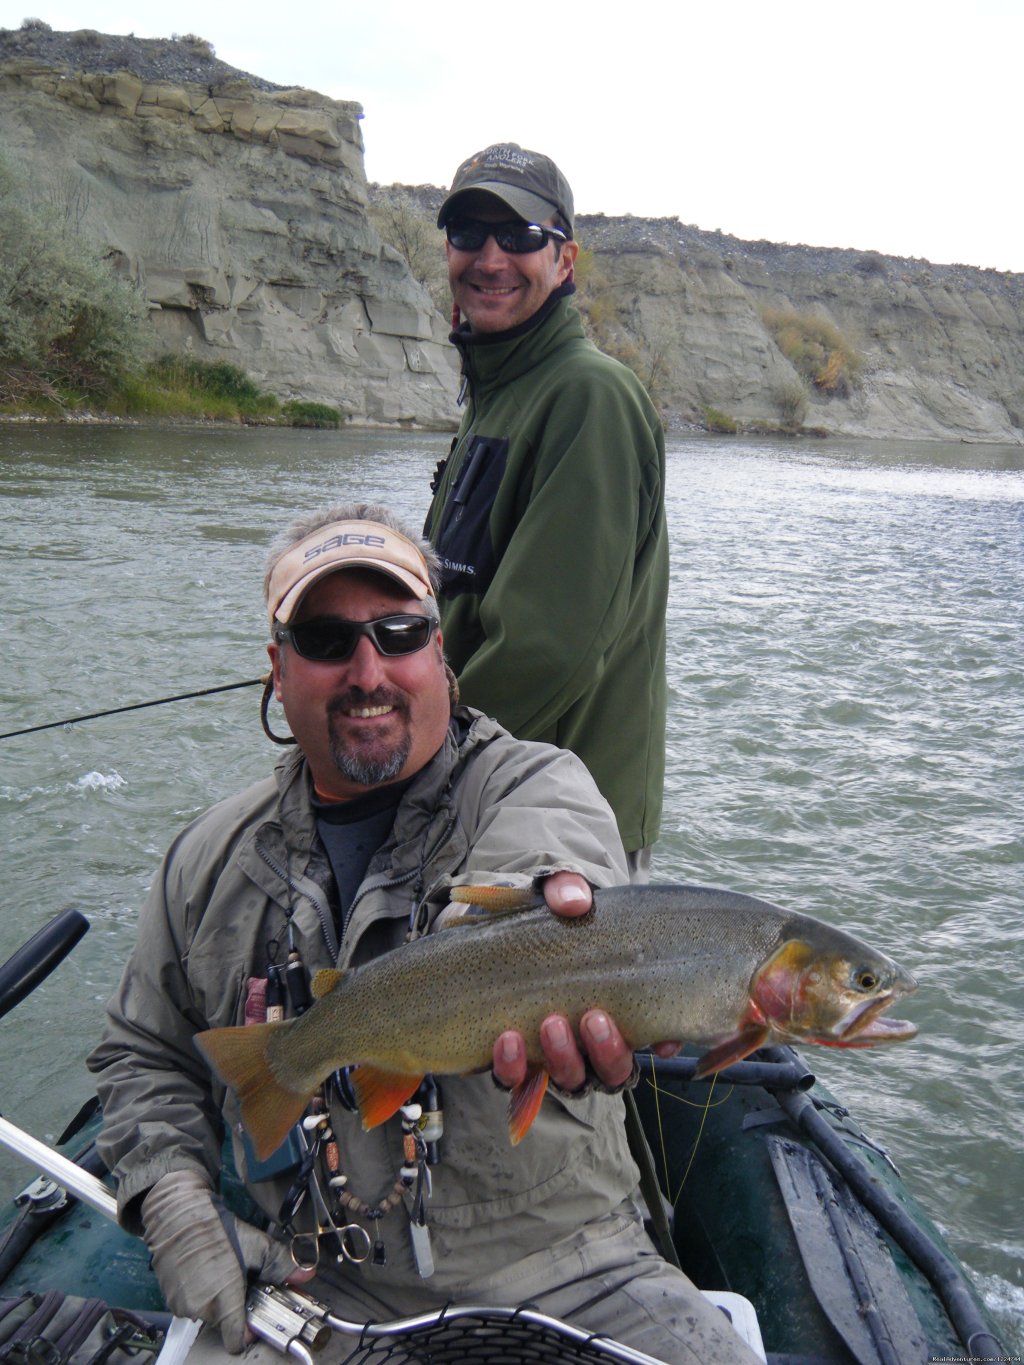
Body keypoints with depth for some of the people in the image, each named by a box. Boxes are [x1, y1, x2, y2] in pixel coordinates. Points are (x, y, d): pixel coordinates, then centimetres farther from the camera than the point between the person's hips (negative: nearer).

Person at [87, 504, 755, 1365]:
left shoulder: (536, 787, -7)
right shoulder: (214, 859, 7)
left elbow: (551, 874, -32)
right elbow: (143, 1057, 16)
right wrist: (175, 1206, 0)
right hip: (316, 1287, 3)